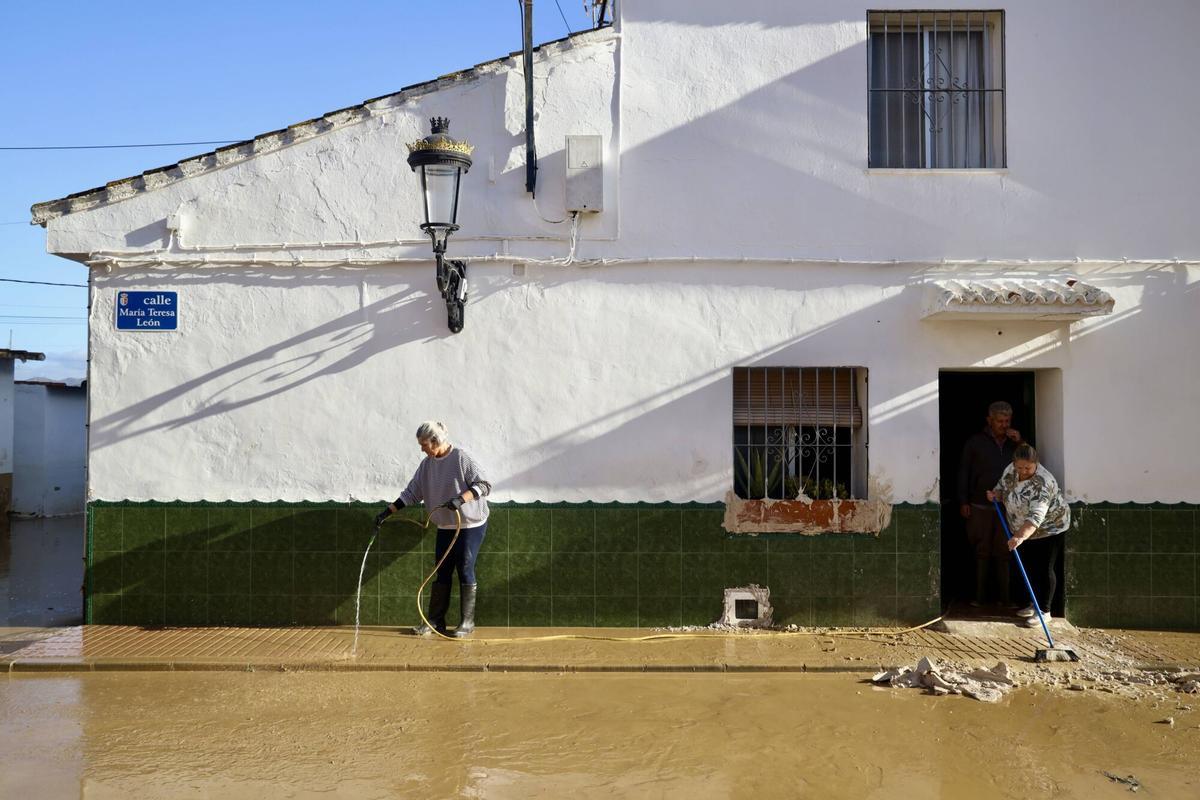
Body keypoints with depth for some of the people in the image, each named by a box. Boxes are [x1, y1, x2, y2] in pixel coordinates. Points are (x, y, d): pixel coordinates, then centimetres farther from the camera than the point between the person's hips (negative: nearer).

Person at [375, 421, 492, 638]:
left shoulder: (461, 458, -16)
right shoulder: (427, 464, 3)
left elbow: (485, 485, -17)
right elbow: (412, 493, 7)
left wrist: (460, 499, -30)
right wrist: (388, 512, 1)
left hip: (471, 524, -6)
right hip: (445, 526, 6)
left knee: (465, 571, -3)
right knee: (442, 573, 8)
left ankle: (467, 622, 8)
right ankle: (435, 621, 15)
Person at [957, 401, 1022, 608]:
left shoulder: (1014, 442, 11)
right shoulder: (975, 442, 4)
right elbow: (963, 472, 5)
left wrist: (1020, 443, -4)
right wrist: (963, 502, 0)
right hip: (980, 507, -1)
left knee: (1004, 554, 3)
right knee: (982, 552, 4)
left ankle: (1006, 597, 7)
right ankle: (979, 595, 10)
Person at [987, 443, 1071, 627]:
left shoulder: (1043, 483, -32)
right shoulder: (1011, 470, -9)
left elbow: (1036, 516, -40)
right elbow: (1002, 486, 10)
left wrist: (1021, 536, -51)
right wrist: (995, 494, -13)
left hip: (1049, 528, -7)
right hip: (1024, 529, 7)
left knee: (1044, 569, -4)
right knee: (1030, 566, 14)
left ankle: (1044, 610, 5)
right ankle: (1035, 603, 27)